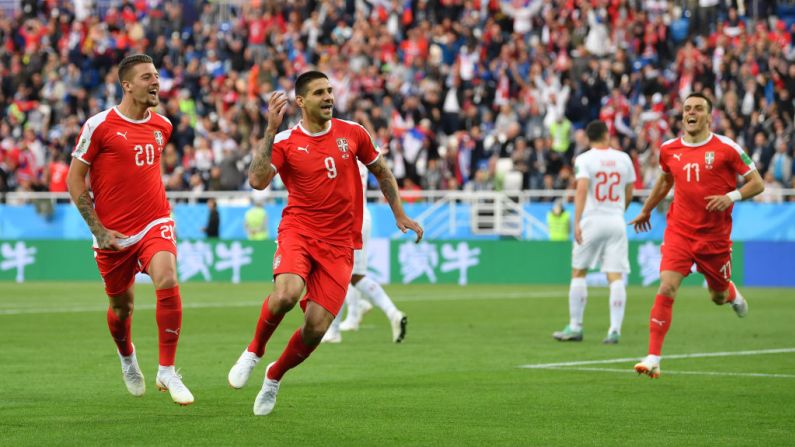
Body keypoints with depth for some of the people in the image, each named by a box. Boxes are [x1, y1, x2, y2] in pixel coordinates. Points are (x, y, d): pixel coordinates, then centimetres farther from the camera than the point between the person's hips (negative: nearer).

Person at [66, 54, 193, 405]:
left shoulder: (162, 126, 7)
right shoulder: (99, 126, -9)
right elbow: (74, 179, -5)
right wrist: (98, 229, -9)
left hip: (155, 225, 2)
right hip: (113, 234, -2)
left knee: (167, 281, -25)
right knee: (121, 306, 11)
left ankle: (167, 371, -16)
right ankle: (127, 358, 46)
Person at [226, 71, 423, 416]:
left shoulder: (352, 133, 5)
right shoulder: (285, 142, -2)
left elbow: (381, 171, 21)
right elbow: (257, 181, -19)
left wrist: (400, 215, 17)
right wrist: (270, 130, -22)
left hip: (339, 244, 2)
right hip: (298, 231, -2)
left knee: (315, 329, -8)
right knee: (286, 294, -33)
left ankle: (274, 377, 22)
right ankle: (254, 351, -4)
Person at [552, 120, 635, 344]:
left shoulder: (584, 159, -5)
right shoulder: (623, 158, 7)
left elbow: (581, 189, -18)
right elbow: (629, 195, 13)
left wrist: (577, 222, -23)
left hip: (592, 220, -3)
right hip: (617, 221, 3)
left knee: (578, 273, 8)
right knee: (616, 276, -1)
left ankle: (575, 327, 9)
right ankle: (615, 330, -8)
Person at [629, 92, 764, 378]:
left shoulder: (726, 148, -7)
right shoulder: (669, 149, 4)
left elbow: (757, 183, -3)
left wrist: (731, 197, -20)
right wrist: (646, 211, 33)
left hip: (715, 236, -1)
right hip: (679, 232, 1)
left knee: (718, 296, 14)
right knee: (666, 288, -17)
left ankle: (732, 294, 55)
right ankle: (653, 359, -17)